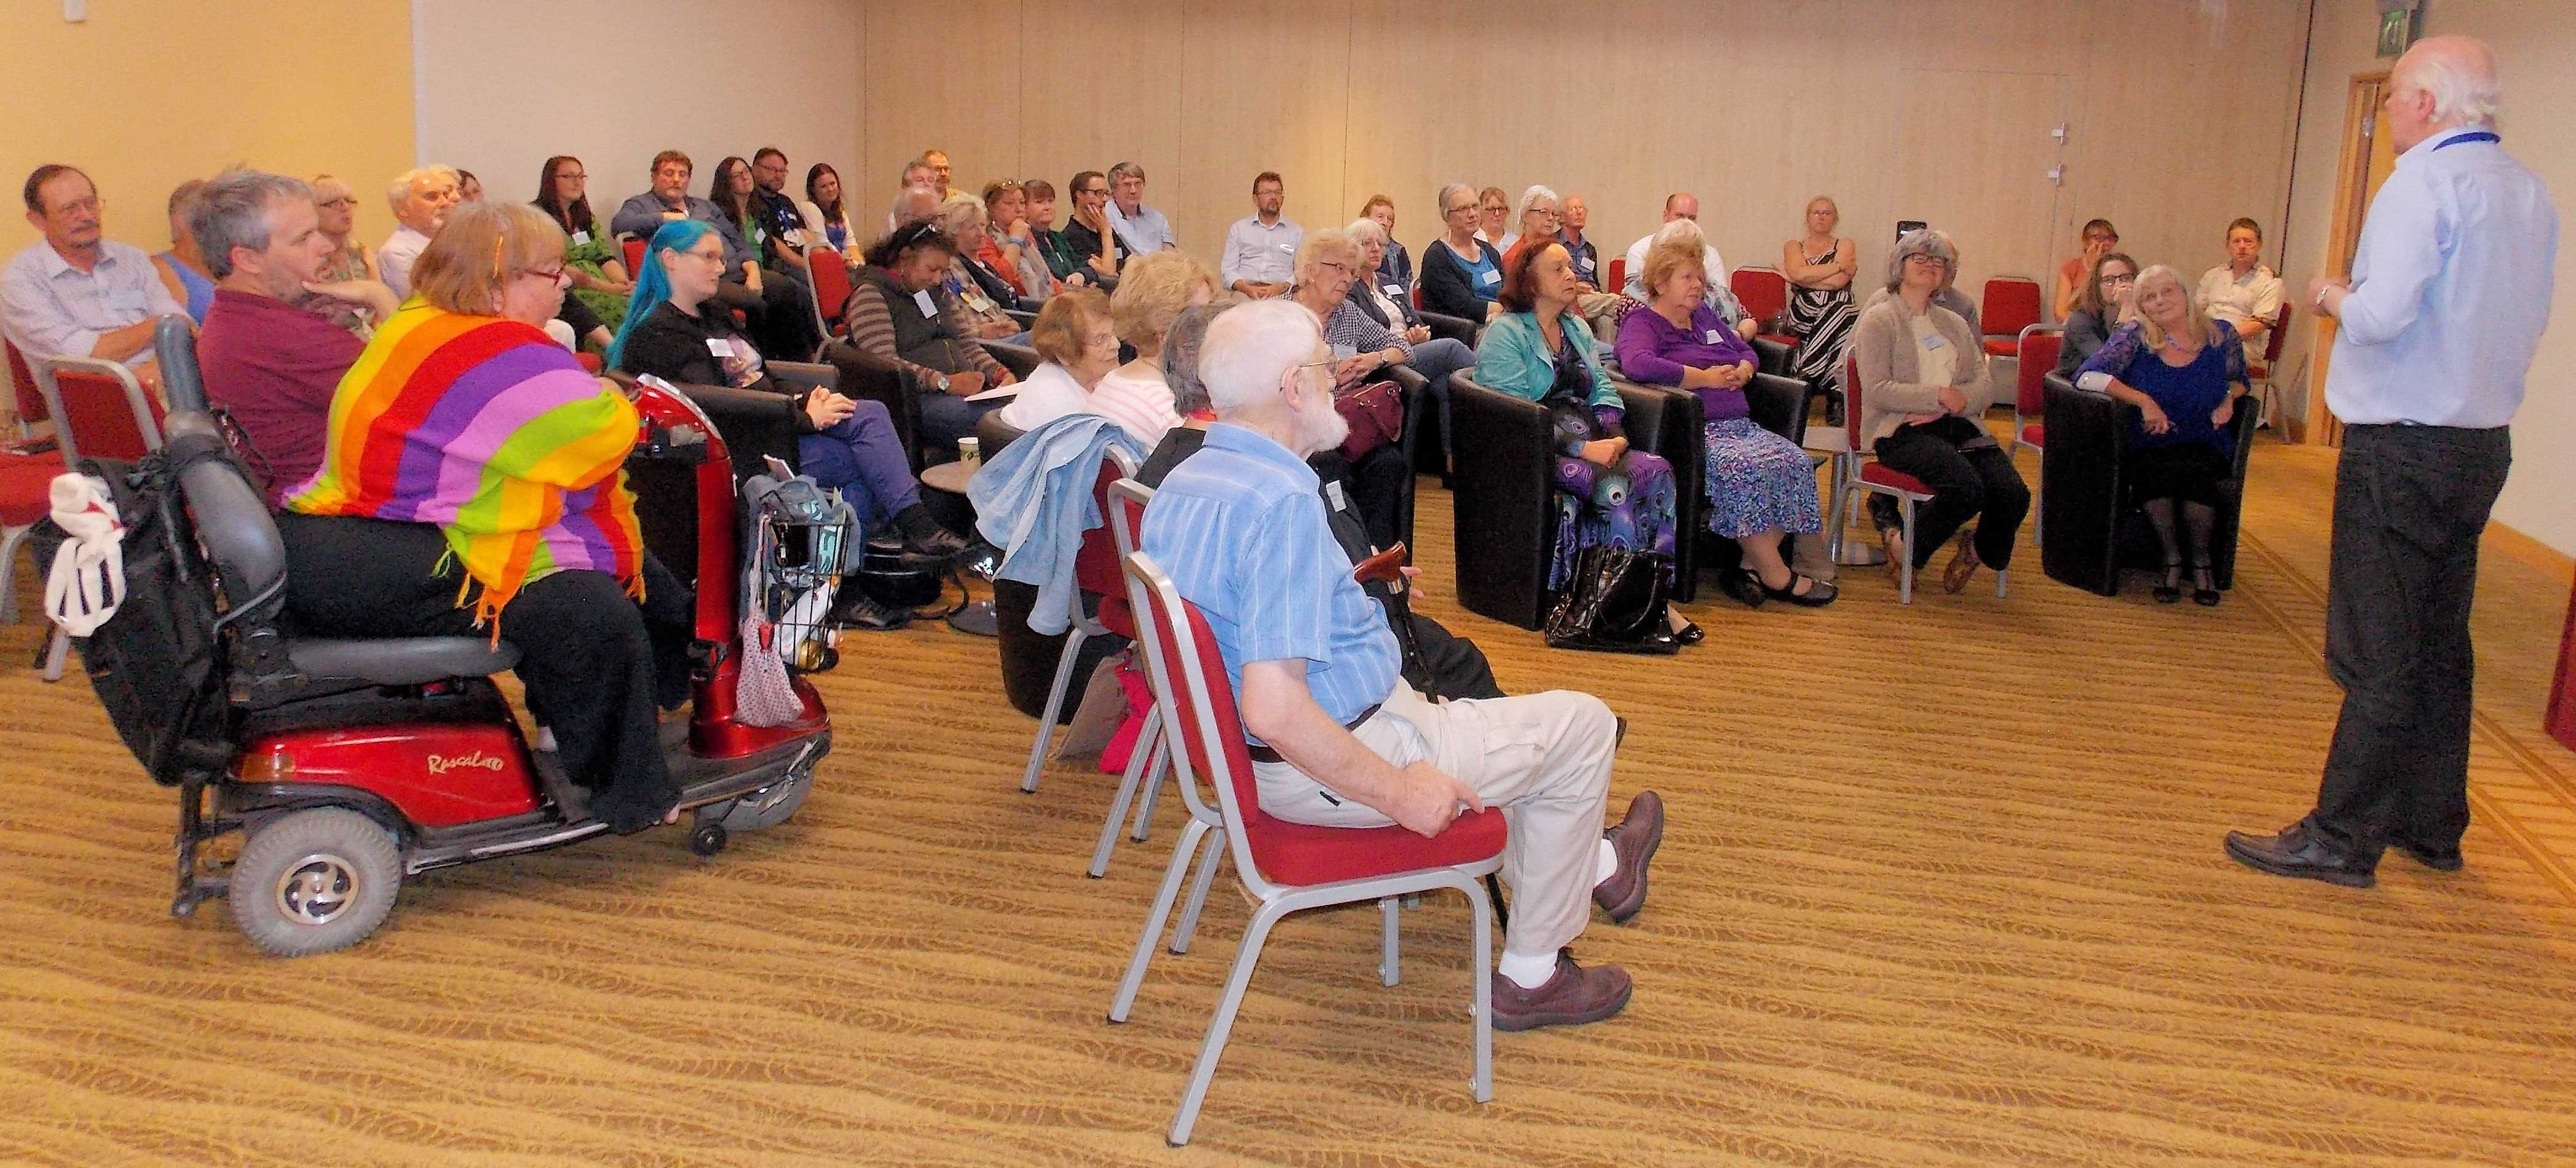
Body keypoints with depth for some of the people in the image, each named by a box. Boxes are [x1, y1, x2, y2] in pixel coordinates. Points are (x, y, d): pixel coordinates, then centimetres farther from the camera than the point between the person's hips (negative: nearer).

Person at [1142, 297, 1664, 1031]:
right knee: (1582, 723, 6)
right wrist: (1401, 792, -23)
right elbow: (1274, 710, -34)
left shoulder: (1181, 482, 1)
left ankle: (1596, 863, 52)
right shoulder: (1281, 503, -29)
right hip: (1327, 769, -10)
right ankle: (1532, 977, 18)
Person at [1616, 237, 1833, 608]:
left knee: (1794, 462, -19)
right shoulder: (1642, 323, 2)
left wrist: (1743, 370, 7)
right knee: (1745, 468, -35)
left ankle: (1754, 563, -15)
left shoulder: (1705, 316, 27)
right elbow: (1637, 364, -20)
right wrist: (1705, 378, -13)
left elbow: (1746, 351, 35)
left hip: (1738, 424, 8)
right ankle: (1776, 577, -23)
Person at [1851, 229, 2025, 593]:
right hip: (1902, 429, -6)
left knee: (2014, 494, -20)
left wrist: (1943, 409, -9)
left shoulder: (1955, 324, 25)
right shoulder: (1879, 319, 6)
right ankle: (1906, 547, -5)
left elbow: (1985, 386, 12)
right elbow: (1876, 390, -7)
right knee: (1967, 489, -32)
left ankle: (1979, 549, 13)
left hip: (1958, 425, 6)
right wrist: (1939, 395, -13)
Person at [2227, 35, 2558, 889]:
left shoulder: (2425, 183, -15)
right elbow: (2529, 327, 19)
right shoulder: (2532, 194, 10)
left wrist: (2336, 295, -5)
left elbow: (2383, 314, -26)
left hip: (2403, 450, -8)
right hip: (2484, 443, 8)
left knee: (2379, 656, -4)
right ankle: (2433, 826, 27)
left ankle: (2342, 840, 3)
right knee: (2441, 642, 16)